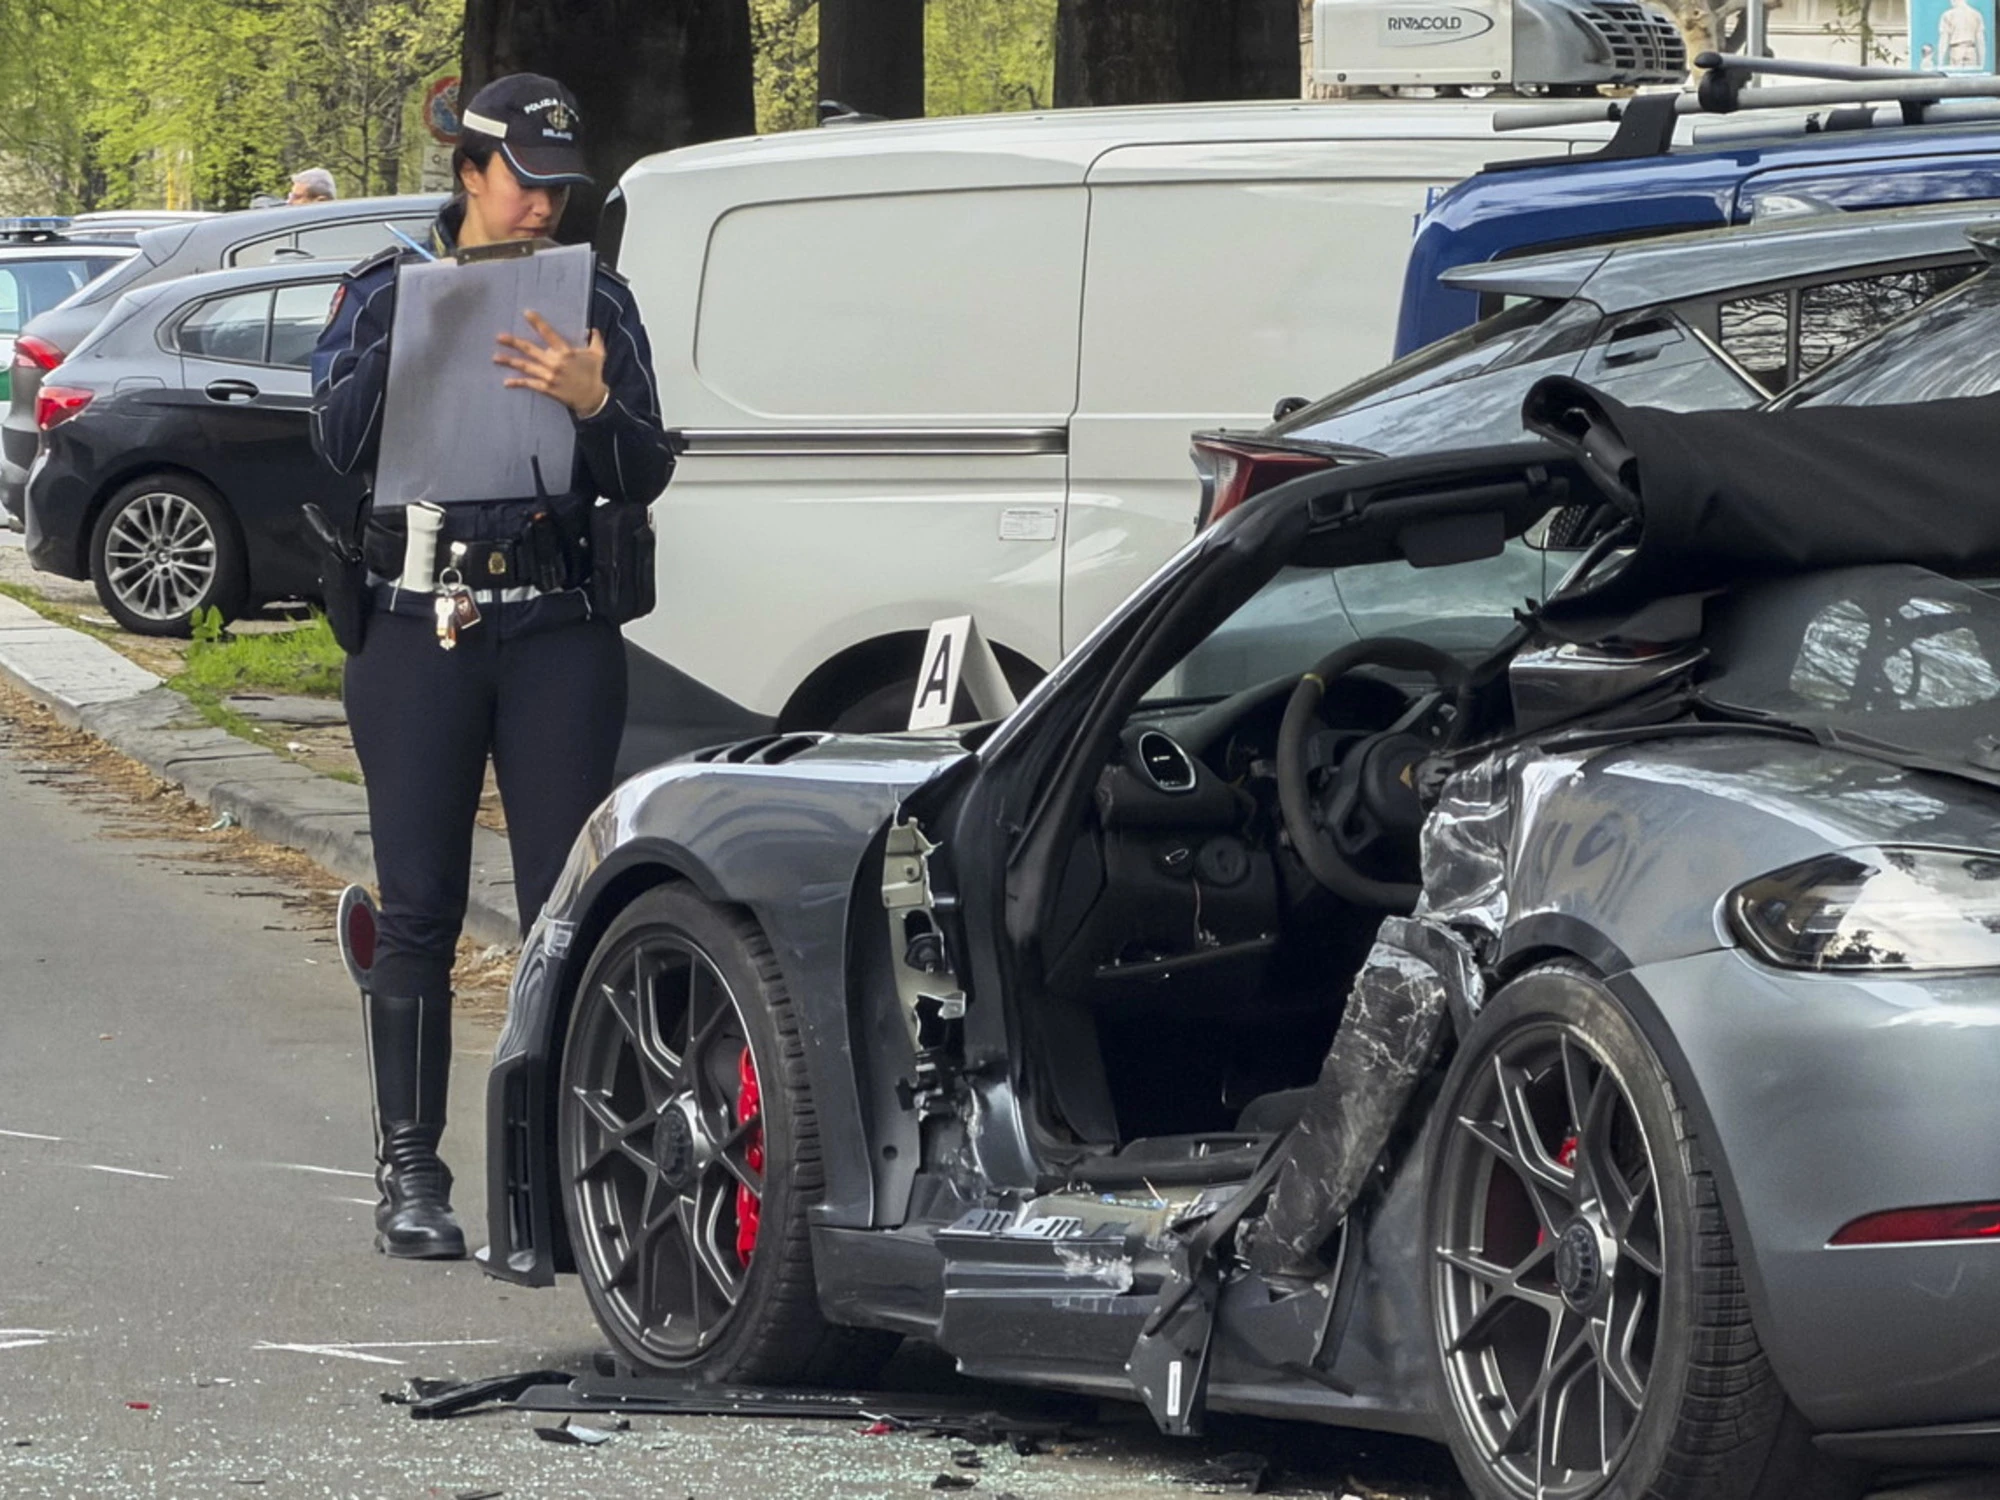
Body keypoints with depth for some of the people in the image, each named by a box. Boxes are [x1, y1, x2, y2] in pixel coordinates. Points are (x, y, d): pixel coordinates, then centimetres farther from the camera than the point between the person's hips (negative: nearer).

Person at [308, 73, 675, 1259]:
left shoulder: (594, 302, 7)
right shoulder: (388, 290, 6)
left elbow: (645, 480, 3)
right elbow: (338, 439, -7)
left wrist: (593, 404, -17)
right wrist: (420, 330, -19)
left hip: (560, 635, 1)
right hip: (419, 628, -1)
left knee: (565, 906, -3)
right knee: (420, 909, 0)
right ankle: (411, 1172, 5)